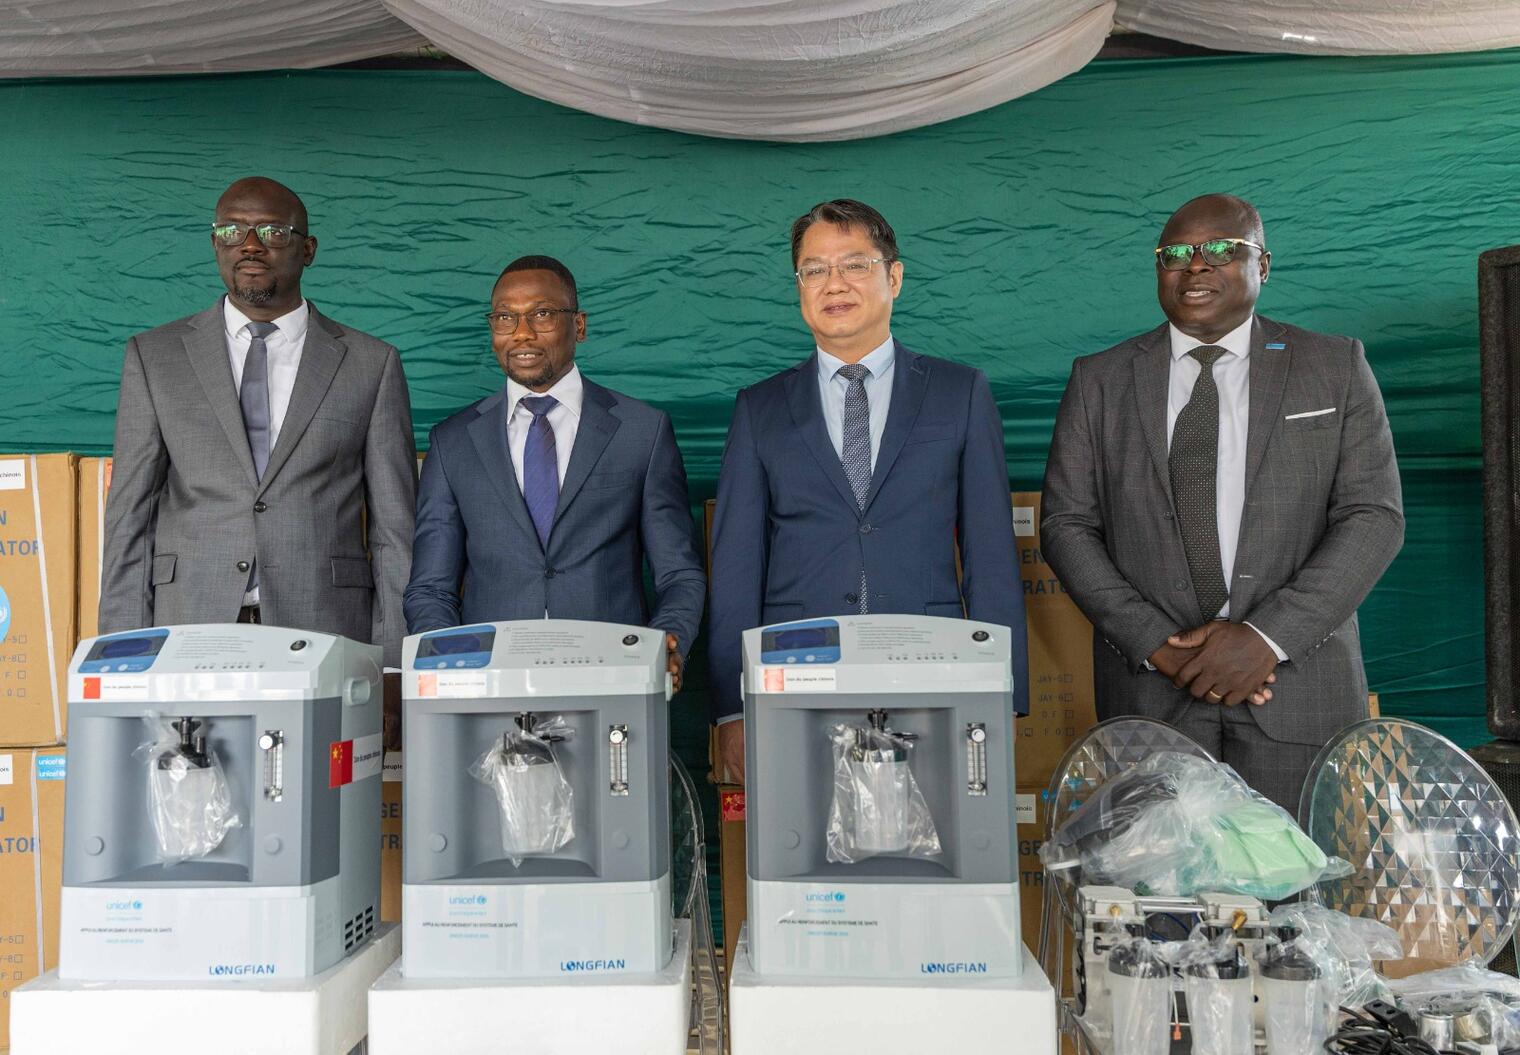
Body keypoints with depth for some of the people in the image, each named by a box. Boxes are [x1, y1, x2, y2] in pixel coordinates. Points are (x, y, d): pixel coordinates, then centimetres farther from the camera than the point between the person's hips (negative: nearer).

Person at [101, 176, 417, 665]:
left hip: (324, 638, -1)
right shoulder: (153, 356, 9)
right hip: (188, 630, 1)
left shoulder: (371, 364, 5)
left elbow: (394, 532, 3)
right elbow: (129, 519, 8)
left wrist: (390, 672, -3)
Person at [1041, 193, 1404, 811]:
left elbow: (1373, 517, -2)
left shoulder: (1336, 367, 6)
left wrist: (1267, 636, -13)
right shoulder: (1099, 380, 7)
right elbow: (1066, 524, 2)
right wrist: (1157, 642, -10)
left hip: (1296, 679, 0)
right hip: (1148, 685, 1)